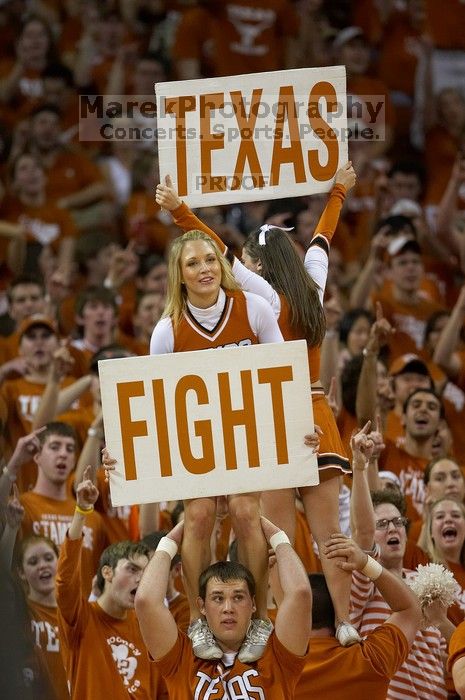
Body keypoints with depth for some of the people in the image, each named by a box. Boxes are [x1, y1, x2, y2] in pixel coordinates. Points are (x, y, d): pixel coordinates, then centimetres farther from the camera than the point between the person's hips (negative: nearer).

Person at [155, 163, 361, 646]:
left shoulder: (267, 296, -9)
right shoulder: (312, 289, 8)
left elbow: (222, 255, -15)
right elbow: (321, 240, 24)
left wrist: (179, 211, -17)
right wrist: (338, 192, 41)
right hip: (318, 419, 6)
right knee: (328, 533, 4)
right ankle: (347, 624, -1)